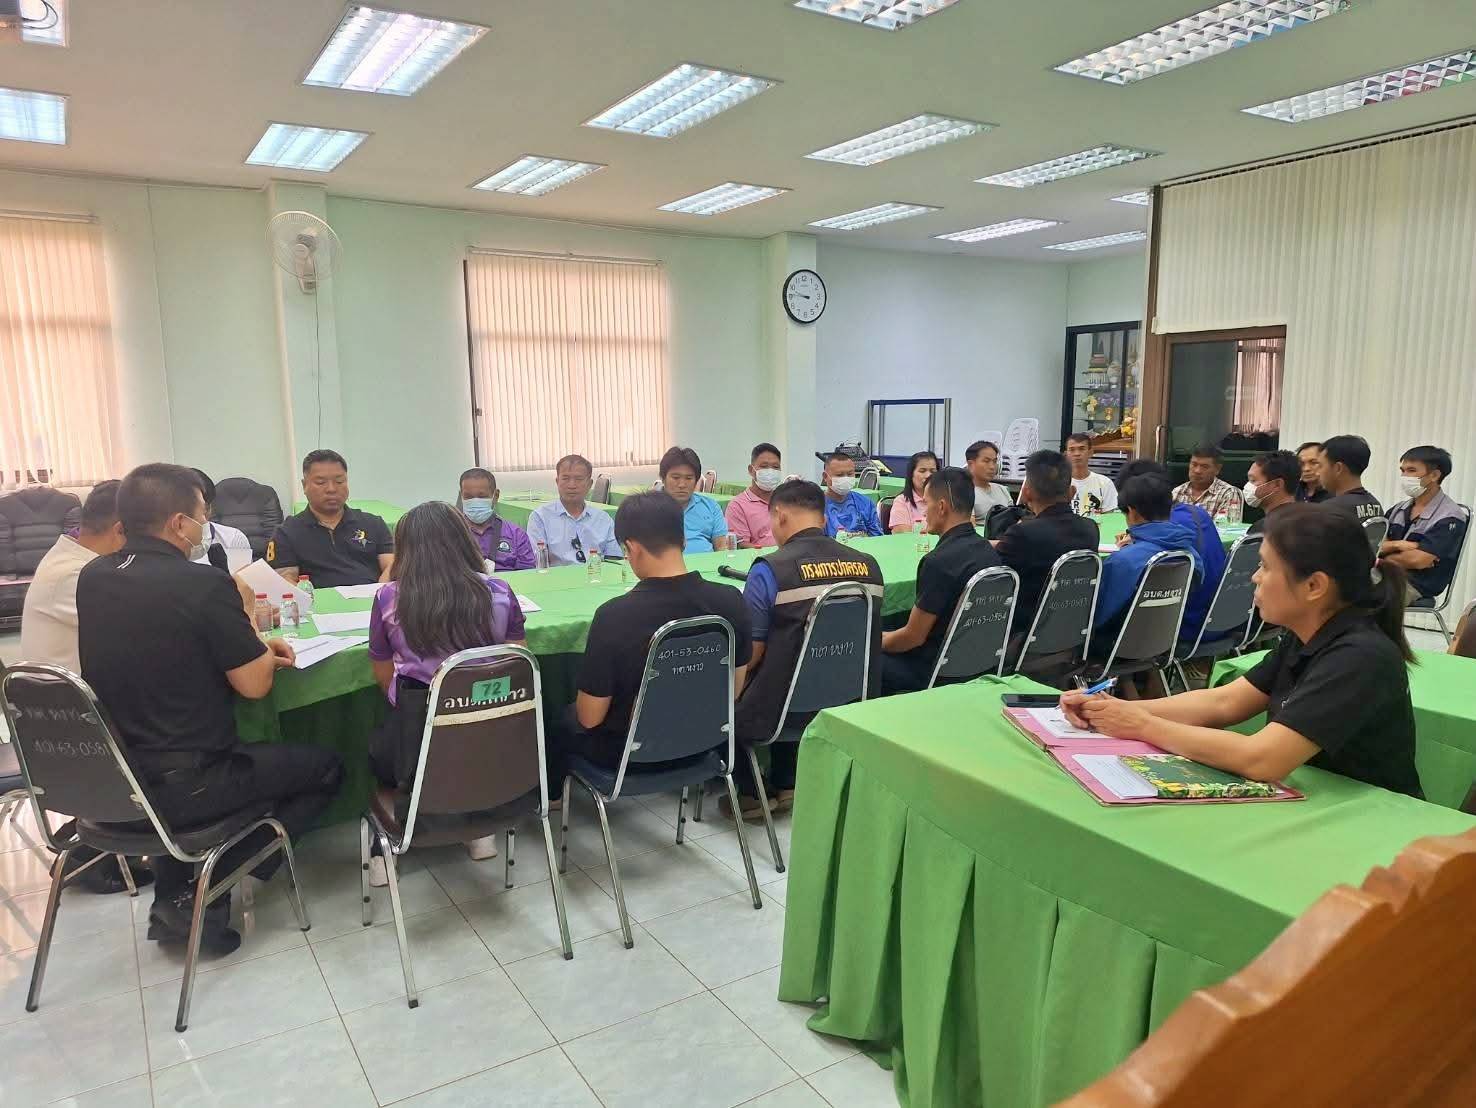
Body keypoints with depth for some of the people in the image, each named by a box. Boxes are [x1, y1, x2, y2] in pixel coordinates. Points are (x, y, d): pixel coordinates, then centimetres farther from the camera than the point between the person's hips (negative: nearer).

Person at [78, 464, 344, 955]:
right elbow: (254, 684, -15)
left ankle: (172, 895, 28)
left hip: (106, 781, 7)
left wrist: (251, 643, 8)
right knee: (325, 767, 10)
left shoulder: (92, 577, 0)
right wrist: (248, 628, 2)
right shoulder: (203, 583, -22)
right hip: (181, 786, -7)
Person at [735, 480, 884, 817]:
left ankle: (753, 794, 28)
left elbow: (750, 654, -13)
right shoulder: (868, 564, -2)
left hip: (787, 710, -6)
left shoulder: (770, 569, -18)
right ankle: (785, 786, 31)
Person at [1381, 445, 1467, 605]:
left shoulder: (1450, 518, -6)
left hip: (1414, 586, -7)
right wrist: (1397, 545, -10)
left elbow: (1417, 560, -16)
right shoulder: (1398, 510, 15)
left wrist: (1386, 554, 0)